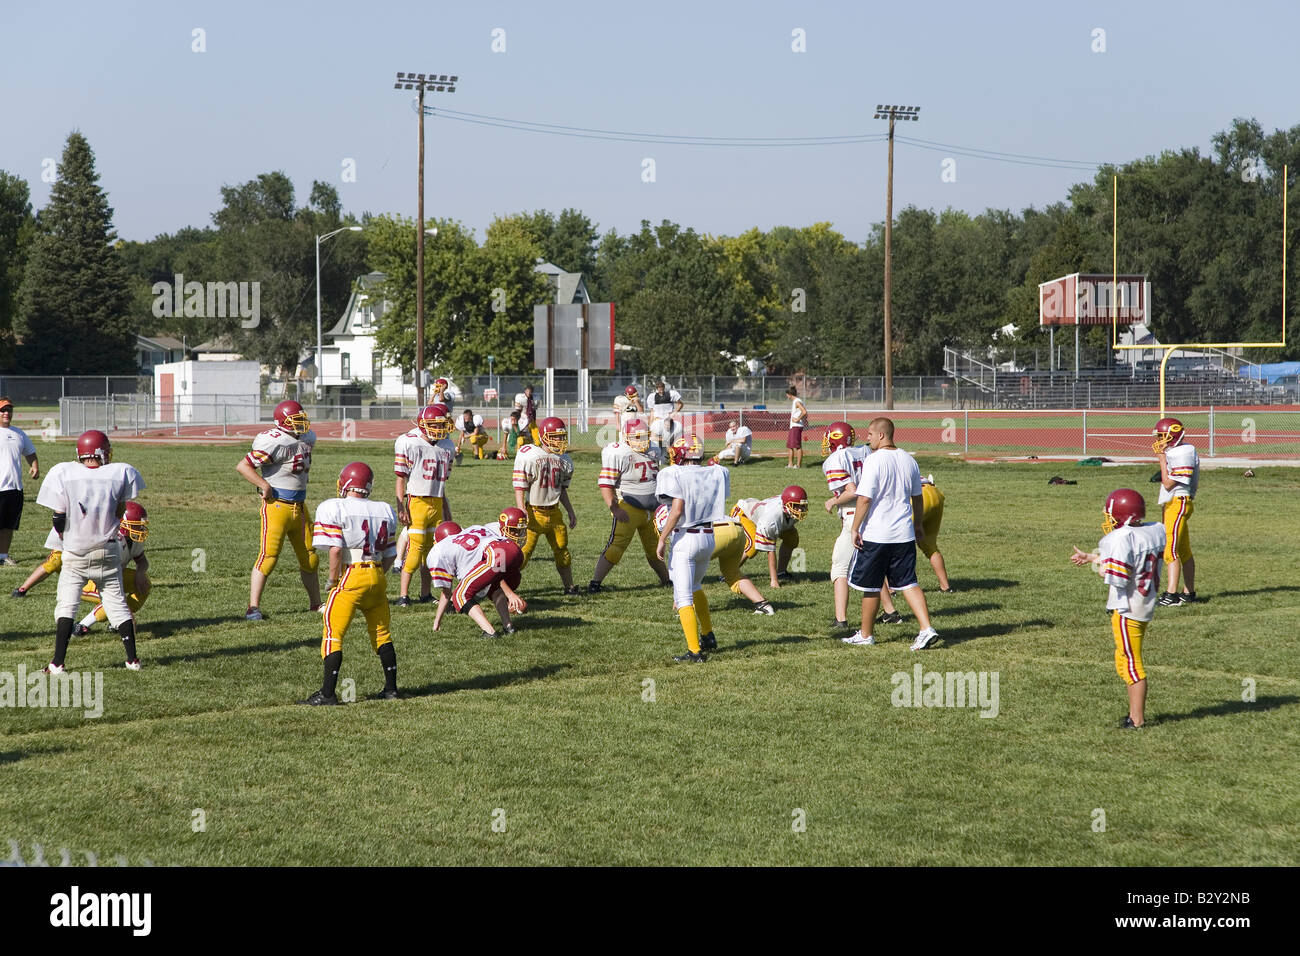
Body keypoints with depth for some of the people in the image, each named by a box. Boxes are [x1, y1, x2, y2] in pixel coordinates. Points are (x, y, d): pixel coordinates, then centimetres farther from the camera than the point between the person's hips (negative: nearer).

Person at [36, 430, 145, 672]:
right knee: (117, 603, 12)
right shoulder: (118, 474, -8)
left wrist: (65, 538, 10)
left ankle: (58, 663, -3)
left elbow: (59, 519, -8)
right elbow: (120, 512, 2)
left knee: (66, 605, 4)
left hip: (75, 554, -1)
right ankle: (132, 659, 11)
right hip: (108, 552, 1)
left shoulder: (65, 474, -11)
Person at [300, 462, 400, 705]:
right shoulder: (385, 511, 10)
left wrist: (333, 579, -4)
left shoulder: (333, 508, -7)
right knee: (382, 634, 17)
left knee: (332, 635, -1)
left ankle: (327, 693, -5)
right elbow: (389, 555, 12)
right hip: (377, 576, 6)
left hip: (351, 576, -6)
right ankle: (391, 689, 21)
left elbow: (336, 549, -15)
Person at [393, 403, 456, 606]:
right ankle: (403, 595, -7)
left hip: (437, 504, 6)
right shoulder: (409, 444, -7)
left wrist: (446, 511, 18)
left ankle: (426, 594, 15)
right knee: (416, 548, -11)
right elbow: (401, 479, -7)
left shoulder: (446, 447, 12)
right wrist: (401, 508, -12)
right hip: (417, 503, -6)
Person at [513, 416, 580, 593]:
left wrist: (571, 512, 17)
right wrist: (522, 512, -21)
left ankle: (569, 587, 23)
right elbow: (519, 488, -13)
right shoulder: (528, 455, -13)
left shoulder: (563, 460, 7)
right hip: (533, 512, -6)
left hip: (554, 512, 6)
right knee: (522, 553, -8)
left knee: (562, 552, 11)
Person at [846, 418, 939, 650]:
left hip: (875, 535, -6)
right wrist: (917, 524, 30)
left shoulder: (874, 460, -14)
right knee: (909, 583, 9)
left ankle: (865, 635, 18)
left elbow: (865, 499, -17)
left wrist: (855, 529, -10)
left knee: (870, 586, 7)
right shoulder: (908, 460, 7)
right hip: (904, 534, 6)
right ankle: (926, 628, -5)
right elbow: (917, 498, 17)